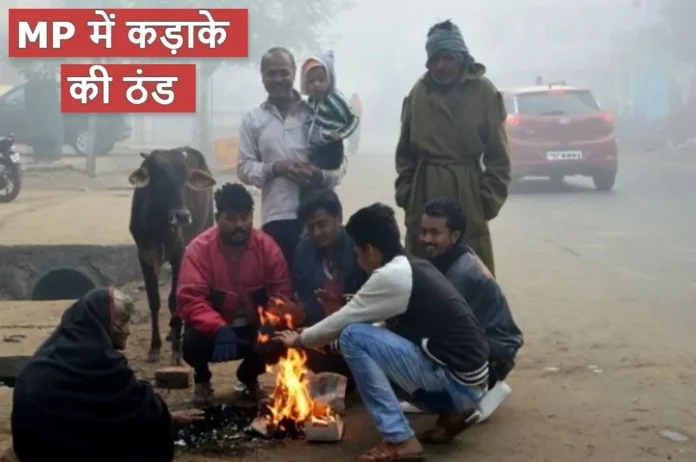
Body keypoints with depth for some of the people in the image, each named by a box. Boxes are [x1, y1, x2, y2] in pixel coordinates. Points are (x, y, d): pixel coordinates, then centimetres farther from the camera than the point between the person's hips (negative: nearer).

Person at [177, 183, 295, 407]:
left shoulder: (267, 246, -12)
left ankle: (249, 376, 12)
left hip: (254, 327, 2)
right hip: (214, 328, -2)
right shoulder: (199, 249, -19)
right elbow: (190, 300, -26)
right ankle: (202, 380, 9)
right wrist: (219, 329, -42)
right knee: (193, 343, -32)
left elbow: (282, 293, -10)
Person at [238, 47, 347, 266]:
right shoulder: (253, 119, 8)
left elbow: (339, 162, 5)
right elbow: (244, 168, 6)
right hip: (276, 219, 0)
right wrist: (275, 168, -12)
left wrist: (321, 175, -17)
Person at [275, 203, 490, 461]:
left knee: (354, 337, -14)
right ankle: (451, 414, 14)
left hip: (458, 381, -9)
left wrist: (299, 340, 13)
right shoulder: (414, 268, 13)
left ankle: (401, 441, -11)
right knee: (374, 343, 22)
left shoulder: (391, 276, -14)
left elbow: (342, 323, -6)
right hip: (462, 377, 9)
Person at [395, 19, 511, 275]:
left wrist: (490, 196, -6)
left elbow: (497, 152, -2)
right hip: (425, 191, 3)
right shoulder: (419, 91, 5)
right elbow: (405, 149, 12)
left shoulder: (484, 91, -3)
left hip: (467, 190, -3)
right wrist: (405, 190, 6)